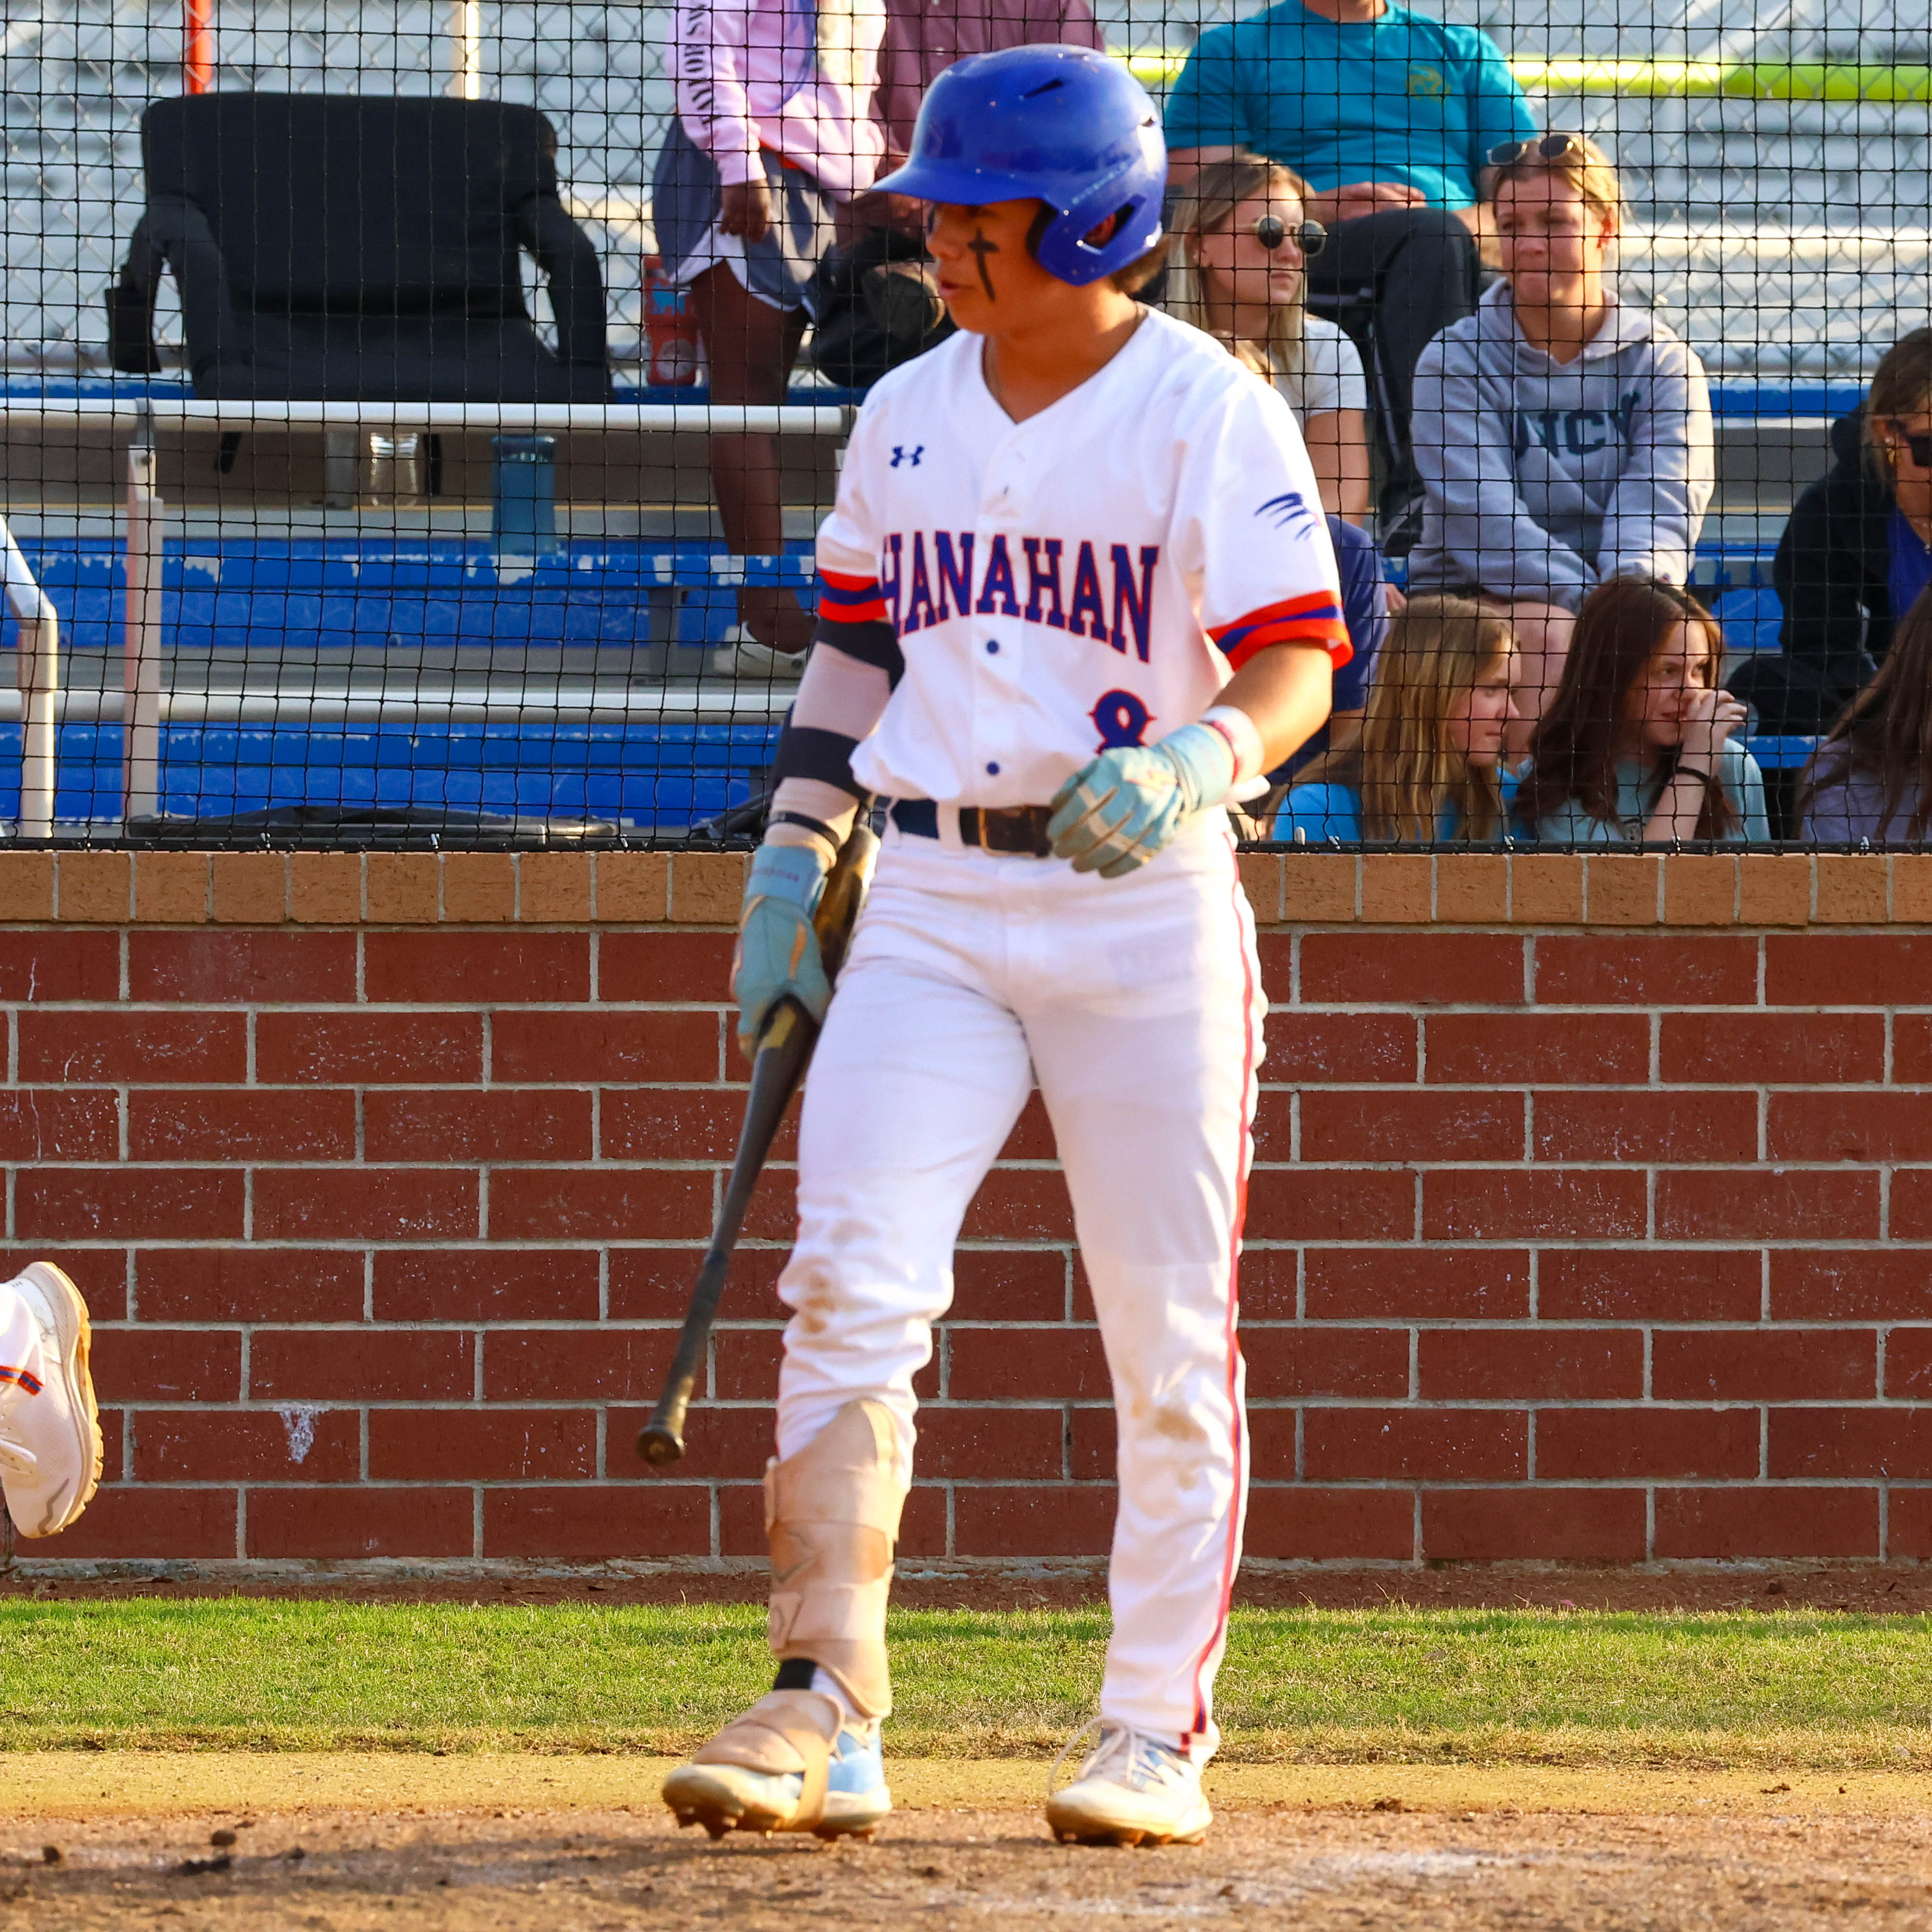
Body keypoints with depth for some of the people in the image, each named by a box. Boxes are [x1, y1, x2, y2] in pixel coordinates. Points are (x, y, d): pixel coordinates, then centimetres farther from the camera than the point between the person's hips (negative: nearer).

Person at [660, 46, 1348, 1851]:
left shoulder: (1209, 411, -8)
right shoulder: (908, 414, 10)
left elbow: (1298, 663, -15)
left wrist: (1193, 757, -34)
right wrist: (792, 859, 13)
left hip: (1144, 903, -4)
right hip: (930, 906, 4)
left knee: (1170, 1343, 1)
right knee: (851, 1291, -9)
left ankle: (1156, 1731, 9)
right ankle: (822, 1710, -9)